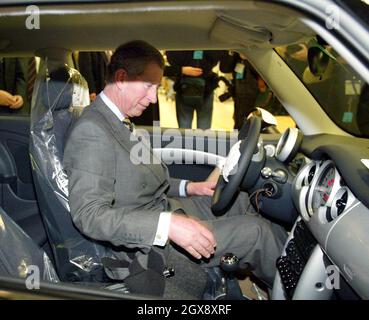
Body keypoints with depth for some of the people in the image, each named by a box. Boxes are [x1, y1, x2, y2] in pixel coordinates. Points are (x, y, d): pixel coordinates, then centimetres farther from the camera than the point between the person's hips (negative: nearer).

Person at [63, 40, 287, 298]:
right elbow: (89, 215, -30)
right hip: (150, 246, -10)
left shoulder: (120, 123, 8)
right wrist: (168, 225, -36)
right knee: (255, 231, -11)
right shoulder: (91, 131, -23)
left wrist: (187, 188, 6)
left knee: (241, 201, 14)